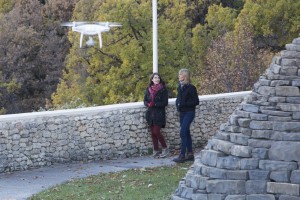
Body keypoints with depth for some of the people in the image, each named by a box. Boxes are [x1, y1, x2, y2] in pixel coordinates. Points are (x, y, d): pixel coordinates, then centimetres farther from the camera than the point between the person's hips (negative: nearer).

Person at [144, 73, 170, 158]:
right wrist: (148, 104, -12)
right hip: (150, 113, 5)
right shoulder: (148, 89, 9)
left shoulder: (163, 89, -3)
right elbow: (145, 101, 11)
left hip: (159, 113, -5)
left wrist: (155, 104, -19)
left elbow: (165, 102, -8)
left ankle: (165, 149, 5)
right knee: (153, 133, 5)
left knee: (156, 132, -11)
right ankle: (156, 151, 11)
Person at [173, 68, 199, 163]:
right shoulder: (180, 87, 9)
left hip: (189, 112, -8)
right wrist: (178, 104, 1)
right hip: (182, 113, 8)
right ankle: (190, 154, 18)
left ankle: (182, 155, -13)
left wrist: (184, 104, -20)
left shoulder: (191, 88, -13)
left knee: (183, 133, -14)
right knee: (186, 133, 11)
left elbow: (196, 101, -12)